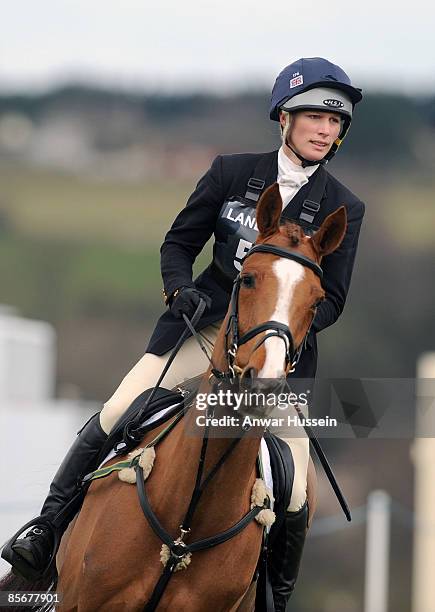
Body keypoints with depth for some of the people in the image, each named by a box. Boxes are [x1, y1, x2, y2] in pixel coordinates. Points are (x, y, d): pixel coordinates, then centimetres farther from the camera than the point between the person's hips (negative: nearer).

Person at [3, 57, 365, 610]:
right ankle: (49, 528, -1)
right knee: (114, 415, -13)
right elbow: (179, 243, 7)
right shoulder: (232, 172, 1)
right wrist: (180, 288, -13)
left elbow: (332, 297, 2)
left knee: (293, 493, -9)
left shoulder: (344, 209, 1)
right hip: (205, 322, 0)